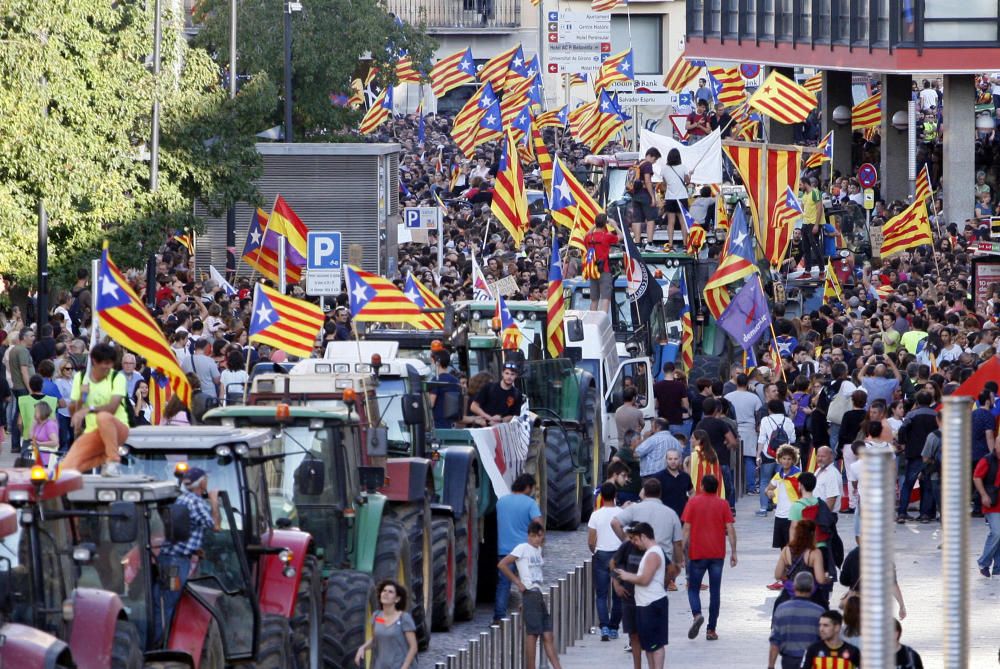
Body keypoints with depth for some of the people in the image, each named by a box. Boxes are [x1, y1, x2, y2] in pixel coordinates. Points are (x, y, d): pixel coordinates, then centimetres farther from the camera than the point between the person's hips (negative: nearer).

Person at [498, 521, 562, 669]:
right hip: (530, 594, -8)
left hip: (539, 594, 8)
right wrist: (517, 582, -12)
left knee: (548, 636, 5)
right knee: (532, 634, -7)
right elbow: (502, 564, -13)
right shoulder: (522, 549, -8)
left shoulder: (538, 549, 16)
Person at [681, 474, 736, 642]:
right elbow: (730, 529, -2)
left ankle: (697, 614, -20)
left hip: (697, 554, -1)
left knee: (693, 588, 9)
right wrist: (733, 552, 3)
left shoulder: (693, 502, -2)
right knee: (715, 592, 7)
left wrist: (683, 551, 1)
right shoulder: (722, 504, 2)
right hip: (717, 553, 1)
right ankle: (711, 630, 5)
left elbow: (687, 528, -4)